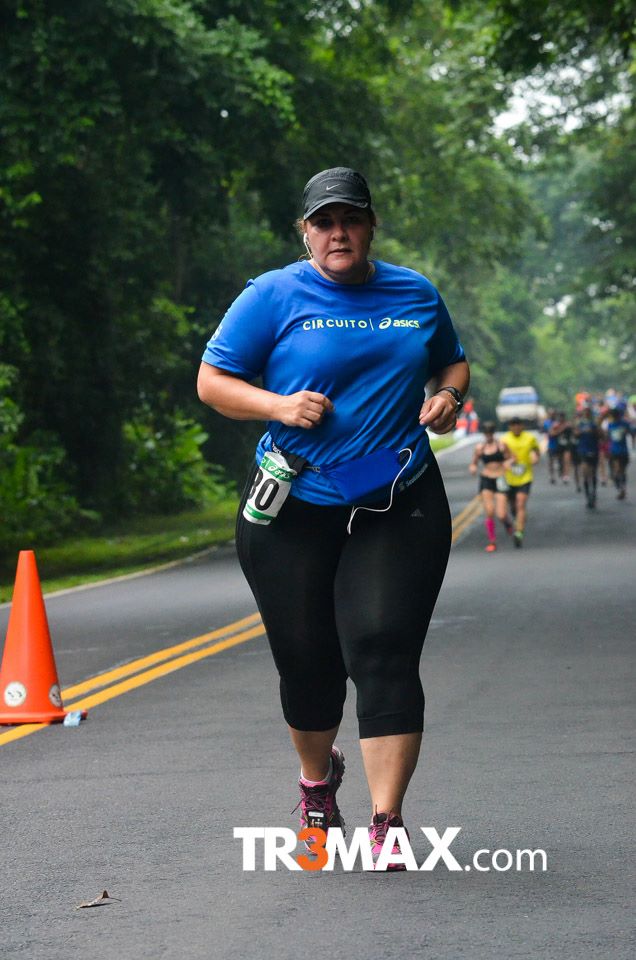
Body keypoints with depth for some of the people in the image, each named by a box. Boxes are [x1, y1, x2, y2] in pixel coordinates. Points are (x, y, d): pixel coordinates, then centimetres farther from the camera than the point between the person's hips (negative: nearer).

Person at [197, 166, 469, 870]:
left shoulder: (415, 295, 10)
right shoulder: (273, 297, 0)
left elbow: (451, 362, 25)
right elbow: (211, 382, 1)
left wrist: (447, 398, 2)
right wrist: (277, 405, -16)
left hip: (399, 508, 1)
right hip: (293, 510, -1)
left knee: (384, 652, -12)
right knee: (307, 662, 7)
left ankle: (386, 824, -10)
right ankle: (318, 777, 38)